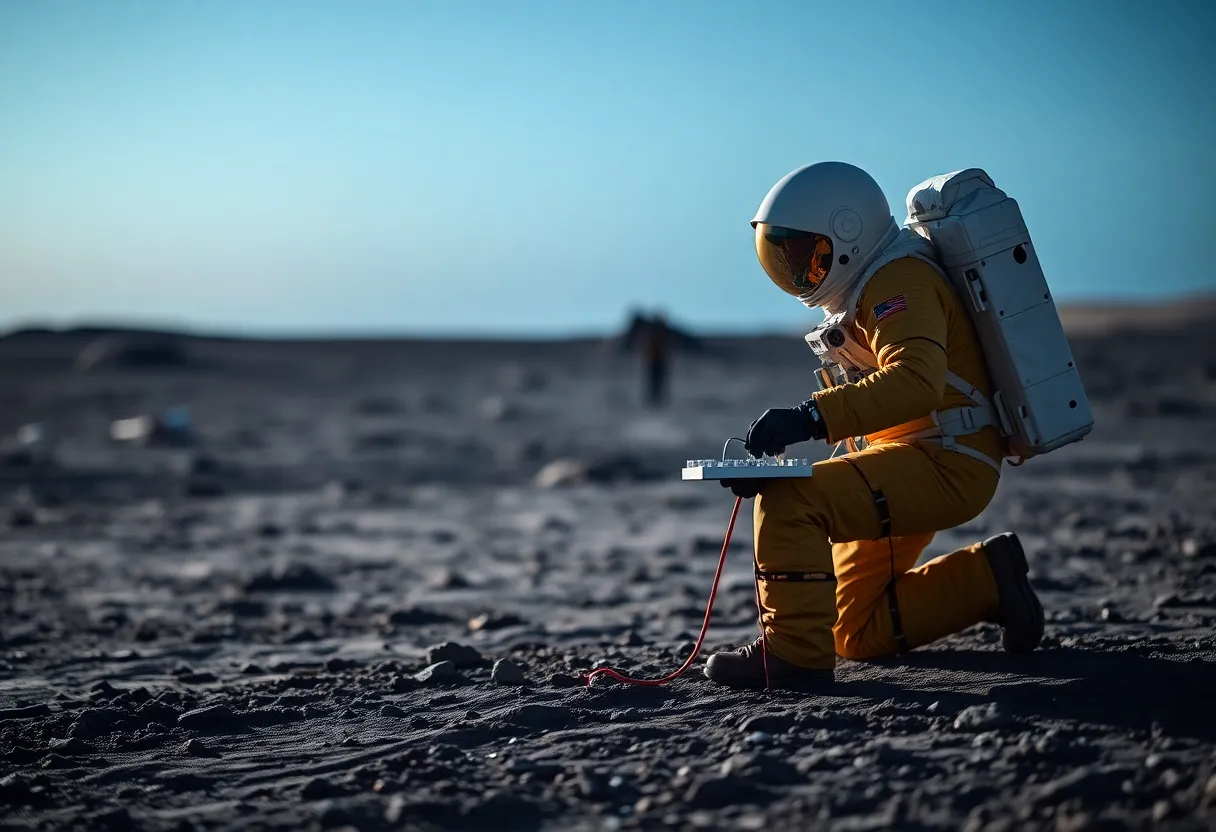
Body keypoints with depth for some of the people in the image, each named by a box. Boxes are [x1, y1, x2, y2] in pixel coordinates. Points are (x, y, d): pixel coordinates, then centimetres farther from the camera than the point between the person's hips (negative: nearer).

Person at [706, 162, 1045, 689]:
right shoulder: (872, 286, 17)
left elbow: (916, 382, -35)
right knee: (857, 634, 14)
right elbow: (873, 390, 16)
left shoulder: (898, 283, -16)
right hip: (918, 462, 11)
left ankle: (792, 654, -24)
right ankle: (989, 580, 18)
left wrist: (811, 417, -44)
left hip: (943, 463, -11)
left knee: (788, 500, -28)